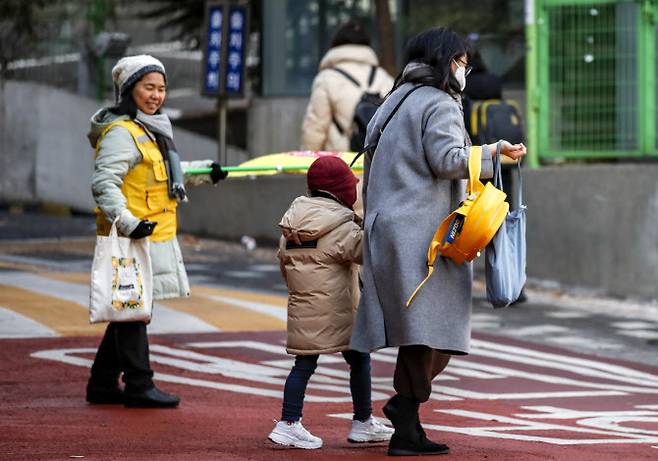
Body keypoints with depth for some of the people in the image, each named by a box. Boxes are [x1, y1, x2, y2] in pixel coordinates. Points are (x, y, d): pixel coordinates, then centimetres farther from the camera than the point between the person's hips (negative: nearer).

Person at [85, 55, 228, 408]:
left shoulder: (151, 130, 19)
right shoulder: (121, 133, -15)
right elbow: (104, 182, -24)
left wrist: (205, 172, 38)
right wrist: (126, 221, -34)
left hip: (155, 236, 10)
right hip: (132, 239, -10)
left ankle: (103, 384, 22)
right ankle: (139, 386, 0)